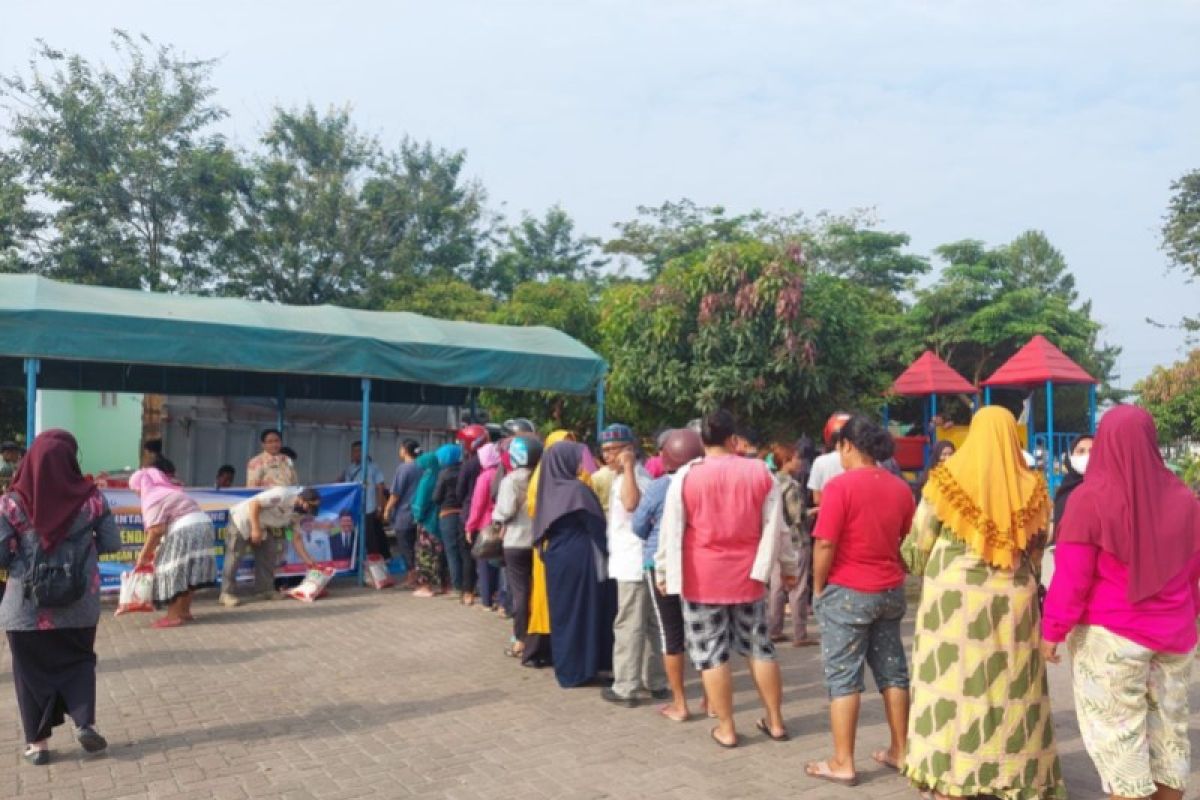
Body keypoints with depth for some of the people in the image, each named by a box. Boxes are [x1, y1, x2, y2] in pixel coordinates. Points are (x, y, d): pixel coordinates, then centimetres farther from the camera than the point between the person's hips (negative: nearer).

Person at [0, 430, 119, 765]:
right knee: (79, 660, 20)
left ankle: (37, 742, 20)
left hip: (28, 606, -1)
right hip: (78, 603, 1)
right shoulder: (91, 497, -10)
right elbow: (112, 544, -2)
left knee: (32, 670, 14)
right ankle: (85, 722, 10)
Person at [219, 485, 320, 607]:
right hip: (241, 520, -8)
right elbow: (254, 503, -30)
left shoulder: (298, 513, -4)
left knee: (268, 555, 4)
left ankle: (265, 589, 11)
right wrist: (255, 529, -30)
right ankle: (227, 594, -7)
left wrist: (308, 560, -5)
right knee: (234, 557, -9)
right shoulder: (283, 495, -29)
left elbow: (296, 537, 1)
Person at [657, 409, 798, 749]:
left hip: (701, 577, -3)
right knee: (759, 647, 15)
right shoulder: (760, 472, -1)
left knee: (711, 653, 6)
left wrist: (663, 571, 6)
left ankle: (726, 728, 12)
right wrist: (788, 565, 15)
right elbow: (774, 527, 3)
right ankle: (775, 721, 24)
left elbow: (671, 531, -5)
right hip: (748, 575, 3)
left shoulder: (686, 476, -7)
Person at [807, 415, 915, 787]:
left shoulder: (841, 485, -15)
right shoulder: (900, 487, 5)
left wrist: (818, 587, -5)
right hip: (890, 591, 6)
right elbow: (907, 541, 12)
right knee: (892, 672, 15)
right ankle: (900, 751, 25)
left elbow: (825, 544, -17)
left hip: (847, 592, -6)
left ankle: (842, 763, 7)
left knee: (844, 677, 1)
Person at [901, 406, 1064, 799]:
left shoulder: (947, 482, -7)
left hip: (955, 600, -2)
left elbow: (916, 549, -1)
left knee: (954, 682, 5)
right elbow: (1036, 550, 10)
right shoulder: (1031, 489, 1)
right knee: (1011, 686, 11)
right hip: (1014, 601, 3)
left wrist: (915, 562, 21)